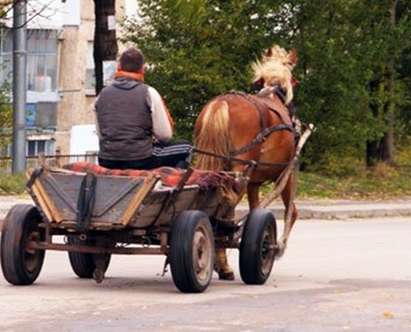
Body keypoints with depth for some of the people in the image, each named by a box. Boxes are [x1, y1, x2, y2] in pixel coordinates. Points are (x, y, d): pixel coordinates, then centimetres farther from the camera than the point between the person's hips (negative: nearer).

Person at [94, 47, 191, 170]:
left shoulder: (103, 94, 5)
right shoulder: (148, 93, -5)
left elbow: (100, 135, 13)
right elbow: (165, 136, -3)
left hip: (107, 164, 3)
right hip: (141, 162, -3)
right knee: (186, 149, 19)